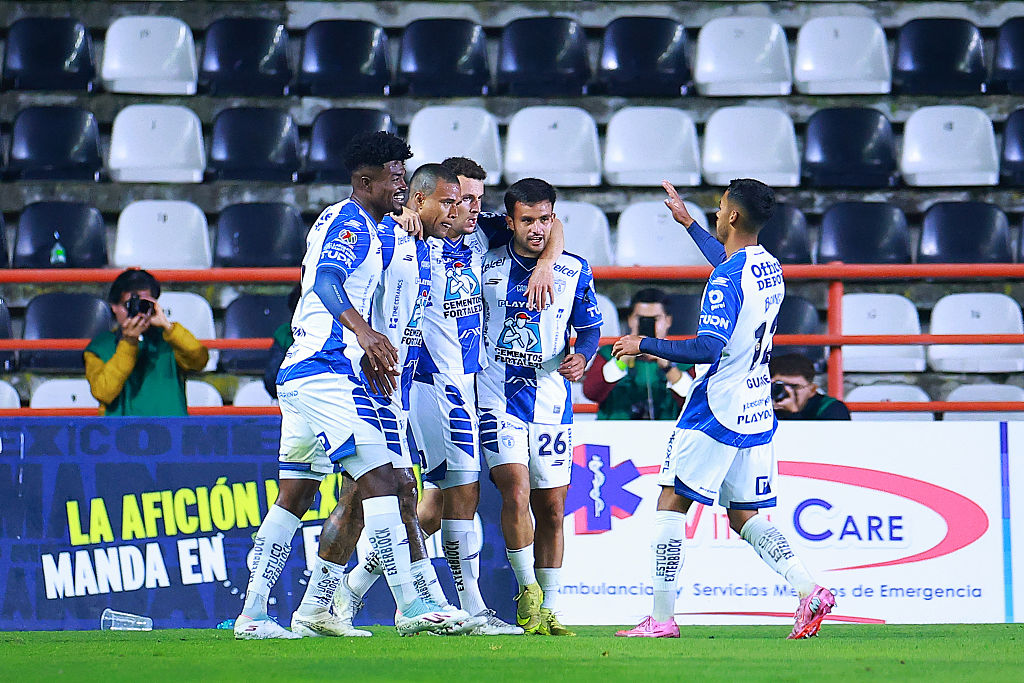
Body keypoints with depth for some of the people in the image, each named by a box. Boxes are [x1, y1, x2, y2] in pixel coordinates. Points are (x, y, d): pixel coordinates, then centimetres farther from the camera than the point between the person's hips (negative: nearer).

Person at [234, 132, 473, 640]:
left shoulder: (340, 221, 22)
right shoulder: (351, 222, -9)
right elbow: (327, 281, -27)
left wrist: (366, 354, 31)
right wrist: (362, 331, -43)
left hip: (300, 371, 11)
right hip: (327, 372, -11)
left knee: (294, 496, 10)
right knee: (380, 479, -14)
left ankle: (252, 614, 8)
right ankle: (409, 607, -18)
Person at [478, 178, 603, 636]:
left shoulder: (574, 271, 3)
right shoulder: (486, 264, -2)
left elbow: (590, 328, 14)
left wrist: (581, 357, -9)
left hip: (551, 401, 2)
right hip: (497, 397, -2)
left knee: (551, 510, 6)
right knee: (516, 493, -20)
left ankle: (547, 612, 16)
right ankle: (527, 591, -4)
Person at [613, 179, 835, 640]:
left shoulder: (727, 279, -18)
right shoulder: (770, 268, 9)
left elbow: (708, 349, -26)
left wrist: (644, 345, -15)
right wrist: (687, 222, 42)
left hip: (716, 413, -8)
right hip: (757, 414, 8)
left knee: (670, 503, 2)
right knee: (745, 517, 12)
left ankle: (662, 617, 1)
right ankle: (809, 590, -6)